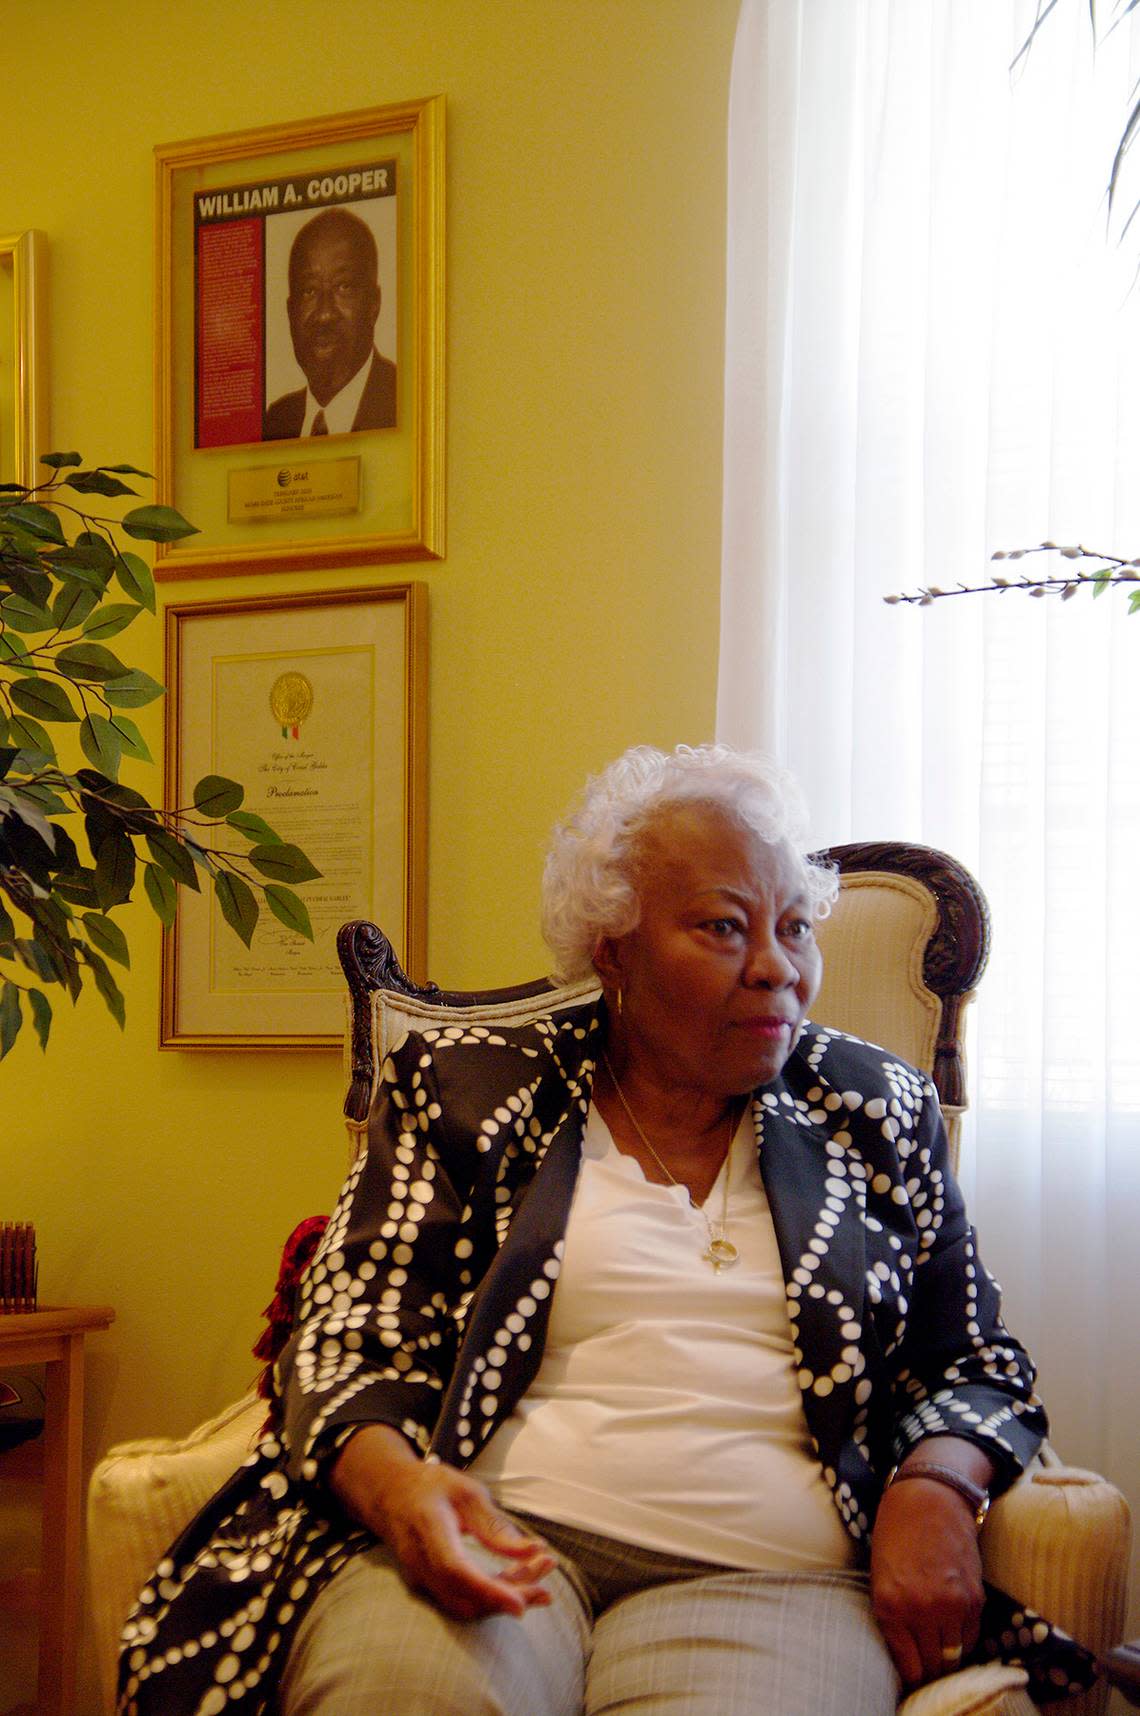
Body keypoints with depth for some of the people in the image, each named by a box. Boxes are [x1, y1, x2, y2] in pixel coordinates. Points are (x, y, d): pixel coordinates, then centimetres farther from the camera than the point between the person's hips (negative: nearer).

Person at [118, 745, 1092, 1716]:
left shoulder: (877, 1112, 16)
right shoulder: (465, 1090, 10)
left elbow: (976, 1367, 20)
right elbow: (349, 1346, 4)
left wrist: (935, 1486, -3)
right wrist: (392, 1482, -19)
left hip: (765, 1573, 1)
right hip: (493, 1537, -1)